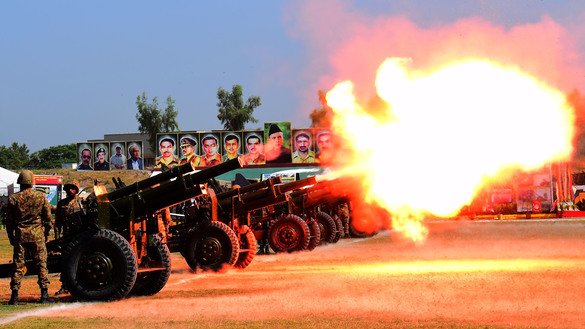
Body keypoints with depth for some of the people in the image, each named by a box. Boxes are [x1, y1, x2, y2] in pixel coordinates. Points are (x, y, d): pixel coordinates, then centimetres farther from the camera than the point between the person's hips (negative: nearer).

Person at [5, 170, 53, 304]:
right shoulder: (41, 197, -3)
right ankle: (44, 294, 2)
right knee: (41, 264, 4)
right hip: (37, 235, 0)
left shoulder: (13, 199, -2)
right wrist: (46, 234, 14)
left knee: (18, 265, 4)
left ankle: (15, 295, 1)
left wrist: (11, 237, 13)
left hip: (20, 235, 0)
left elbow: (9, 221, 2)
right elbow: (48, 218, 2)